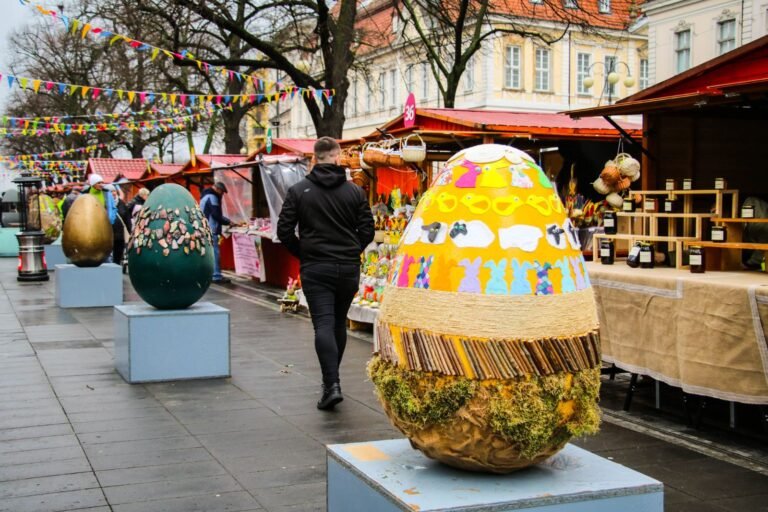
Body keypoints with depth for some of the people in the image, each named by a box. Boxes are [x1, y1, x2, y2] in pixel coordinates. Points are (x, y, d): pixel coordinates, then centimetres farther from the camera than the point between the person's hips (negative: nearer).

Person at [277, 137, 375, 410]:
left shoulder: (298, 190, -2)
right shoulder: (355, 191, 2)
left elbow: (284, 231, -4)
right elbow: (367, 230, 2)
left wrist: (302, 254, 11)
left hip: (315, 269, -2)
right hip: (348, 269, 2)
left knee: (323, 325, -6)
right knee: (339, 323, 16)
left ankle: (332, 384, -19)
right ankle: (332, 377, 27)